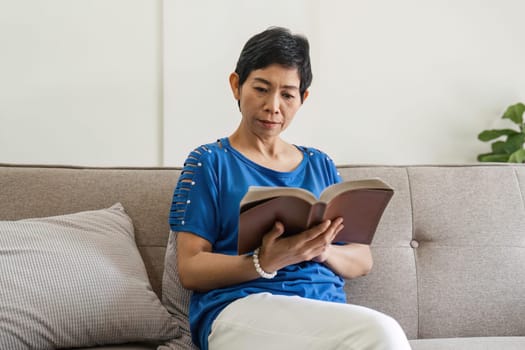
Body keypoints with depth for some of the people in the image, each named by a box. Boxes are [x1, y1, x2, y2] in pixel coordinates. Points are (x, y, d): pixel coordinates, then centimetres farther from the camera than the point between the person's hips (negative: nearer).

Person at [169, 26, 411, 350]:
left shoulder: (320, 166, 20)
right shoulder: (210, 162, 7)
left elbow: (363, 259, 19)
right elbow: (190, 269, -1)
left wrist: (323, 251, -4)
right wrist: (264, 263, -18)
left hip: (327, 308, 5)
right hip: (239, 308, -5)